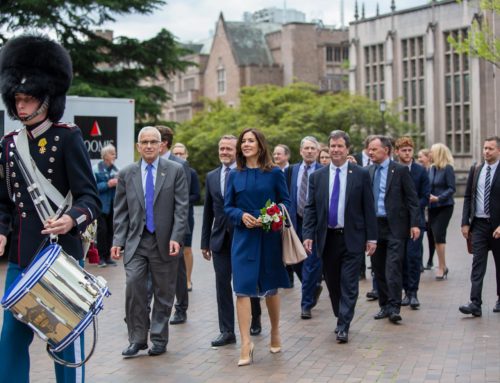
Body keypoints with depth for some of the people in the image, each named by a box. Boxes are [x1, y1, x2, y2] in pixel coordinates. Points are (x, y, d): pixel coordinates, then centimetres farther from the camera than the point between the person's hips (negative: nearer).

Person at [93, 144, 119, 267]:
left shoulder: (115, 169, 12)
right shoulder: (96, 168, -5)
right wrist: (108, 184, -18)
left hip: (113, 204, 5)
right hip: (102, 204, -5)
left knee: (111, 230, 6)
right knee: (102, 229, -7)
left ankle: (108, 256, 13)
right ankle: (101, 257, 1)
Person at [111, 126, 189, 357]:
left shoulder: (175, 170, 1)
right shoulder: (126, 174, 7)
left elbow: (181, 207, -3)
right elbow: (121, 211, 8)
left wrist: (176, 238, -12)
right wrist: (118, 241, -1)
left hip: (164, 242, -1)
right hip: (136, 242, 1)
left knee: (164, 293, 6)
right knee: (133, 287, -10)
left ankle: (159, 339, 19)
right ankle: (137, 338, 4)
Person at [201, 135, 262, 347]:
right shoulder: (211, 177, 9)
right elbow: (208, 212, 12)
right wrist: (205, 242, 11)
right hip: (220, 239, 4)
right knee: (222, 284, 2)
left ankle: (255, 320, 32)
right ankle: (227, 331, 7)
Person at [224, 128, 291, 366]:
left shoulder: (274, 173, -1)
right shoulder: (234, 175, 5)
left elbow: (285, 202, 2)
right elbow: (228, 207, 6)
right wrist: (241, 215, -14)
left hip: (269, 237, -1)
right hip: (243, 237, 1)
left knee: (271, 288, 12)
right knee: (242, 289, -7)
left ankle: (275, 333, 32)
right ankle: (246, 343, -6)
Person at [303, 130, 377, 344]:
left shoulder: (361, 174, 0)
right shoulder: (317, 177, 6)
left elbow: (368, 208, 0)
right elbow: (310, 208, 5)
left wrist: (371, 237, -4)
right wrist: (308, 235, -6)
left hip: (352, 238, -3)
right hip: (327, 238, 3)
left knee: (349, 284, -3)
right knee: (333, 284, 12)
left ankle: (343, 327, 1)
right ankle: (341, 319, 28)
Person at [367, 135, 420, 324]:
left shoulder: (400, 170, -3)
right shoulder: (368, 172, 10)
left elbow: (412, 198, -3)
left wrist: (414, 224, -10)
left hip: (394, 226, -5)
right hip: (373, 225, 5)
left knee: (393, 267, -11)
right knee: (378, 268, 9)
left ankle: (394, 307, -10)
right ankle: (384, 306, 18)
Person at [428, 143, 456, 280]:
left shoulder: (448, 168, -10)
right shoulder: (432, 168, 9)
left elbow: (451, 189, -14)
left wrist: (438, 198, -22)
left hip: (444, 207, -6)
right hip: (432, 207, 6)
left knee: (439, 234, -10)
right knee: (436, 235, 7)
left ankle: (442, 267, 0)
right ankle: (442, 266, 17)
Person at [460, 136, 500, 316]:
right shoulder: (475, 170, 7)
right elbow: (468, 197, 9)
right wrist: (465, 222, 3)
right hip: (479, 224, 3)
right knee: (478, 263, -4)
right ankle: (475, 303, -8)